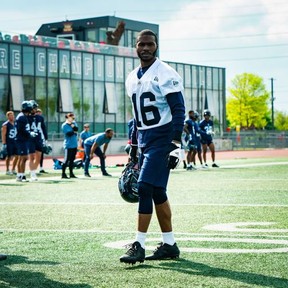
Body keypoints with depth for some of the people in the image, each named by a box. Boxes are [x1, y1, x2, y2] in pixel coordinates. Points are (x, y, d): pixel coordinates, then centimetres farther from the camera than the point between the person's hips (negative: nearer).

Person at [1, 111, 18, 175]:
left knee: (17, 156, 5)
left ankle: (13, 170, 17)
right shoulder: (5, 125, -9)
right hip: (8, 143, -6)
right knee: (9, 156, -1)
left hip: (15, 142, 6)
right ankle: (7, 170, 9)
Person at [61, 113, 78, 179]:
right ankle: (63, 174, -4)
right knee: (66, 160, -8)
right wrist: (74, 131, -4)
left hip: (74, 145, 7)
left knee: (72, 160, 11)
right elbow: (69, 133, -17)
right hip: (68, 145, -7)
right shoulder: (64, 125, -7)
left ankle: (71, 173, 18)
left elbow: (76, 129, -3)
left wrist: (73, 126, -16)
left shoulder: (74, 123, 14)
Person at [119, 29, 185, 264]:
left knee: (145, 188, -12)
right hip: (144, 139, 8)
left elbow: (179, 111, -14)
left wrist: (176, 145, -20)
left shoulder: (165, 75, -10)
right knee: (156, 192, 9)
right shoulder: (132, 78, 14)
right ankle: (169, 244, 17)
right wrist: (133, 148, 20)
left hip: (161, 138, -8)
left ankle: (139, 245, -8)